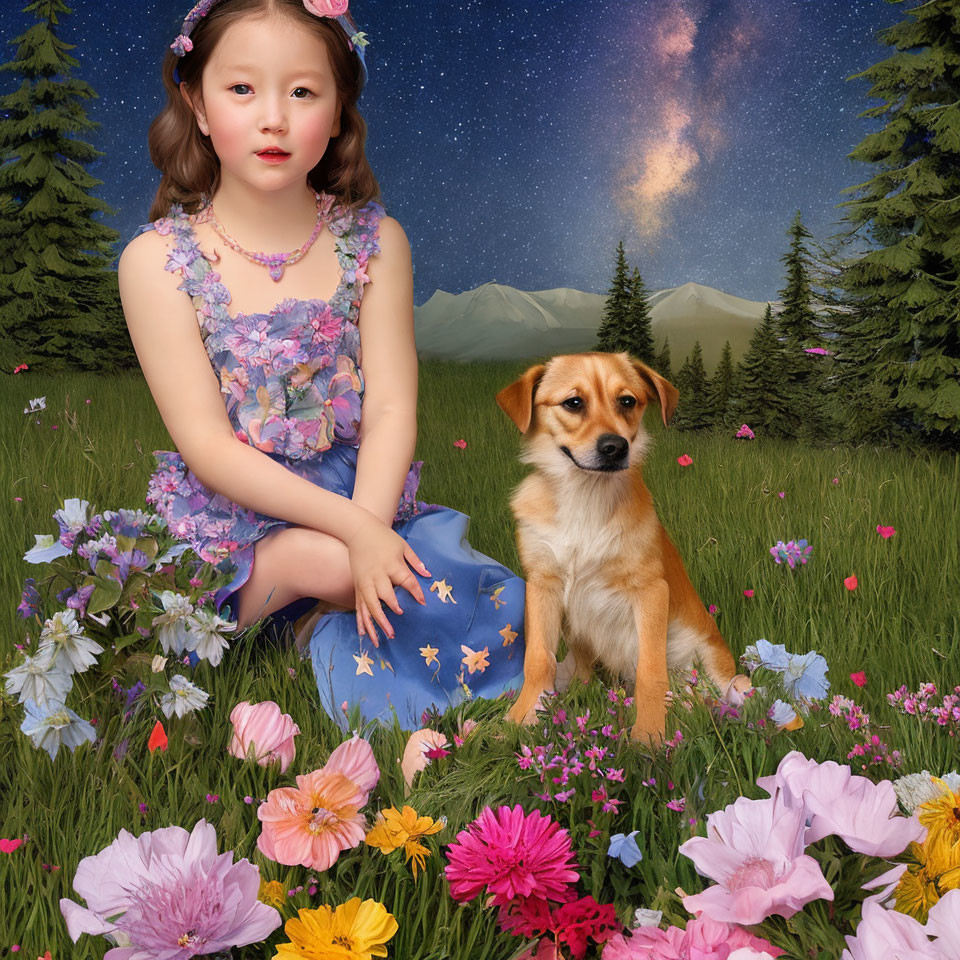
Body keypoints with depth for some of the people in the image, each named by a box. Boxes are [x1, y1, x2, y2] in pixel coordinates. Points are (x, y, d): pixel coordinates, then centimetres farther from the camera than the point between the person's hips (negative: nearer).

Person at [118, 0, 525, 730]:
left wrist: (368, 524, -25)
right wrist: (347, 531, -23)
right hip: (229, 522, -1)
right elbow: (207, 445, -13)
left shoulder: (374, 243, 0)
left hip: (364, 500, 2)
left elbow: (391, 408, -6)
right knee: (318, 560, -32)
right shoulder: (158, 260, -7)